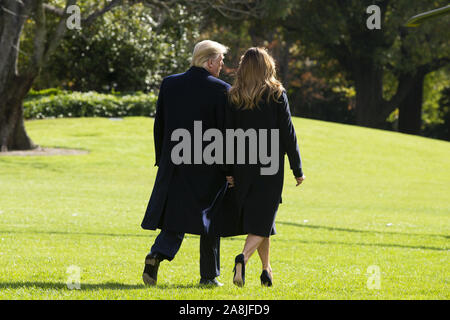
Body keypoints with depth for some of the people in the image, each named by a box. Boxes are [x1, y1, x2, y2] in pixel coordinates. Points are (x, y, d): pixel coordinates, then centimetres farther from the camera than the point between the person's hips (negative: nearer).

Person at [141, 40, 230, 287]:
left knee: (175, 215, 10)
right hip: (208, 169, -3)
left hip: (174, 164, 3)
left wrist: (161, 160, 15)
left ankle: (156, 256, -14)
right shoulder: (221, 90, -9)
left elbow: (159, 126, 7)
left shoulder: (169, 84, 3)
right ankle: (209, 275, 12)